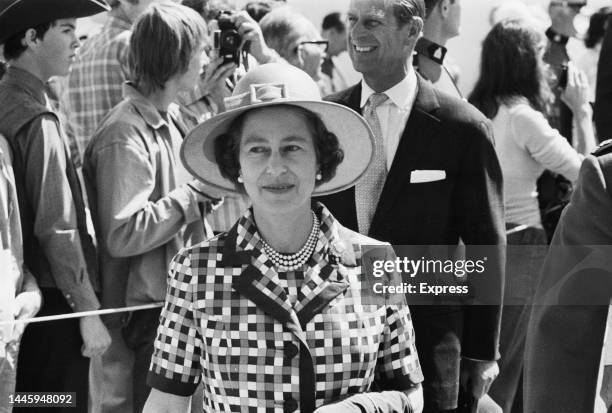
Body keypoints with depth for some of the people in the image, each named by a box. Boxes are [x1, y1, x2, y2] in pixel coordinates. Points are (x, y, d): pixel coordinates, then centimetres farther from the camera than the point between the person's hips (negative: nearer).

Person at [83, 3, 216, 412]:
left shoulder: (171, 118, 9)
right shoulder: (126, 136, -19)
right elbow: (122, 236, -26)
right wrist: (194, 193, -19)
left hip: (181, 300, 9)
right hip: (145, 316, -9)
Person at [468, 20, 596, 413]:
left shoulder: (479, 112, 6)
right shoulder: (523, 116, -17)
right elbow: (585, 171, -12)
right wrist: (582, 111, -2)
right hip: (521, 245, -8)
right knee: (503, 370, 0)